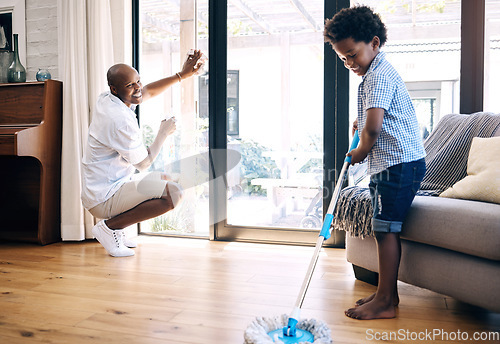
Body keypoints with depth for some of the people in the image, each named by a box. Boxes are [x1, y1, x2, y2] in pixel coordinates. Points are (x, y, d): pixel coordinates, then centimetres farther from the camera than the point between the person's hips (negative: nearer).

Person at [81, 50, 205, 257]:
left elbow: (148, 92, 20)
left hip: (97, 189, 10)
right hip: (104, 199, -10)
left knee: (164, 179, 25)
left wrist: (181, 75, 16)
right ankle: (110, 226, -8)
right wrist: (164, 132, -1)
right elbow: (144, 163, -14)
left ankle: (113, 228, 16)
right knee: (173, 193, -24)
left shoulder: (106, 100, 5)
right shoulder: (121, 121, -25)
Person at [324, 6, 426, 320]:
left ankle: (385, 302, 2)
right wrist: (361, 122, 21)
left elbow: (373, 128, -24)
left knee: (385, 229, -7)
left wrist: (360, 152, -7)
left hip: (400, 164, -11)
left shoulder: (379, 76, -15)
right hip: (389, 164, 11)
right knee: (385, 229, 13)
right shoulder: (376, 74, 19)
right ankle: (388, 292, 23)